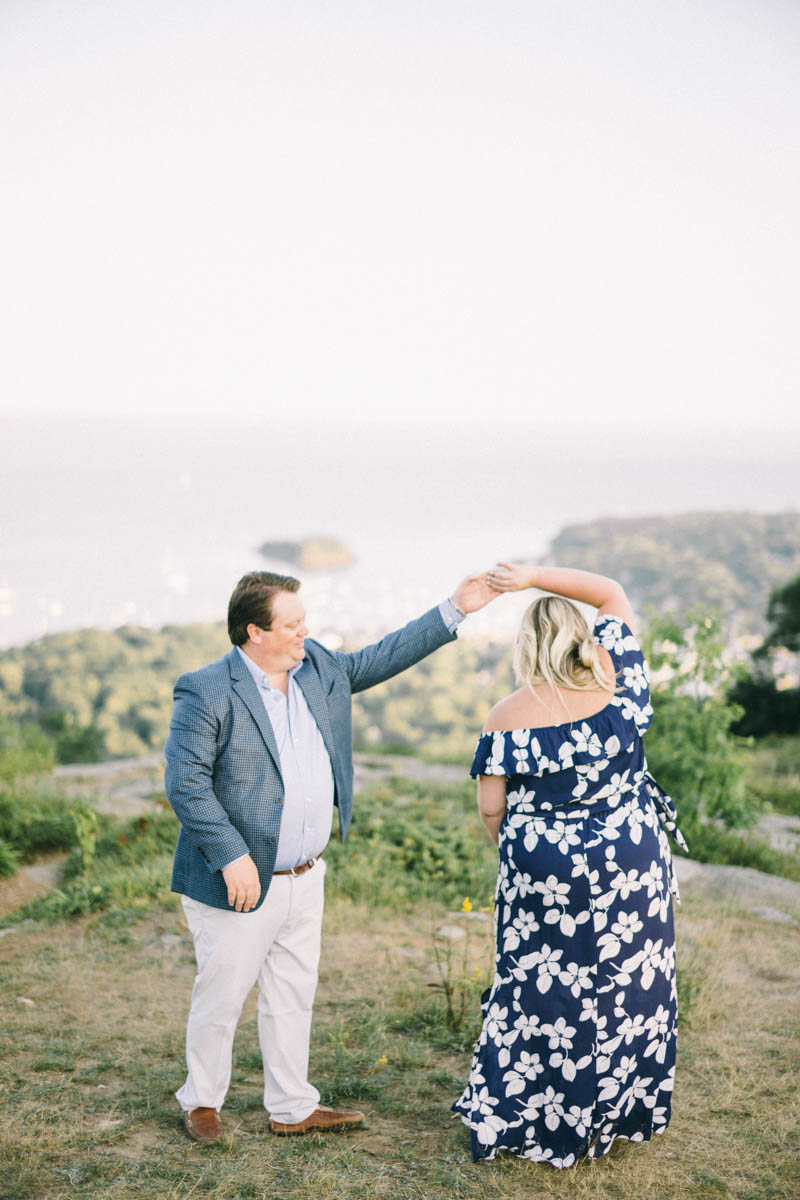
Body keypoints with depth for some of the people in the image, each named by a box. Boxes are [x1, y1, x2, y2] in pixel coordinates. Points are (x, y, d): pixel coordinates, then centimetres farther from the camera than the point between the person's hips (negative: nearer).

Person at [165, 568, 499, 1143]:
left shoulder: (319, 667, 5)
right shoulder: (206, 691, -17)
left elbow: (379, 660, 16)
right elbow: (185, 781, -19)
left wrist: (455, 610, 13)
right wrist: (231, 856, -24)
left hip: (305, 879, 7)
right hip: (241, 883, -7)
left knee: (294, 996, 17)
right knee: (222, 996, 8)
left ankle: (292, 1107, 31)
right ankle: (202, 1101, 30)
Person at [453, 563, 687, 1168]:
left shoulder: (507, 717, -9)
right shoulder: (614, 679, -6)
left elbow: (490, 807, -5)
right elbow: (612, 592, 7)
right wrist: (535, 576, 2)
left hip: (542, 876, -1)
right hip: (632, 868, 1)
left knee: (539, 989, 12)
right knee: (628, 987, 15)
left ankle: (514, 1118, 23)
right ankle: (616, 1113, 28)